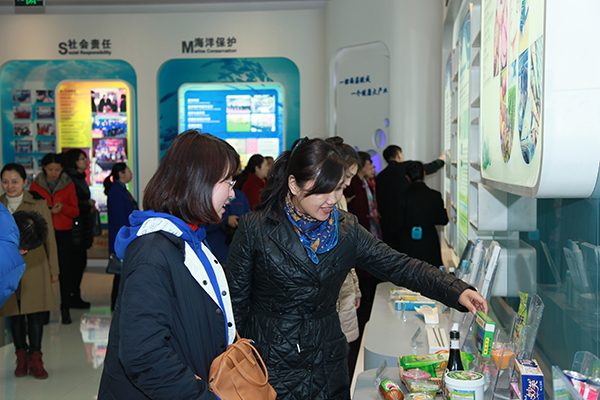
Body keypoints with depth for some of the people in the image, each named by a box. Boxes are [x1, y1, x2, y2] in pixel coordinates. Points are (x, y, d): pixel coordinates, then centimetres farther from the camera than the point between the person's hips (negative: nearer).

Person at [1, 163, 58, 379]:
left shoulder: (38, 204, 3)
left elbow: (49, 238, 3)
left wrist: (53, 268, 1)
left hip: (34, 267, -2)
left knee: (35, 312, -2)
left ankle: (35, 358, 7)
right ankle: (21, 357, 18)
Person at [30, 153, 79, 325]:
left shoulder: (68, 185, 7)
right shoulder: (36, 185, 6)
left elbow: (75, 211, 7)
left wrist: (63, 207, -13)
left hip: (63, 232, 0)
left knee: (65, 270, -2)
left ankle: (65, 309, 7)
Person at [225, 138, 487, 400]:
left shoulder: (346, 229, -1)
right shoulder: (254, 228, -10)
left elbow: (398, 266, -4)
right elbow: (235, 298, -5)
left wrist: (457, 291, -17)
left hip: (326, 362, 3)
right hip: (269, 365, -3)